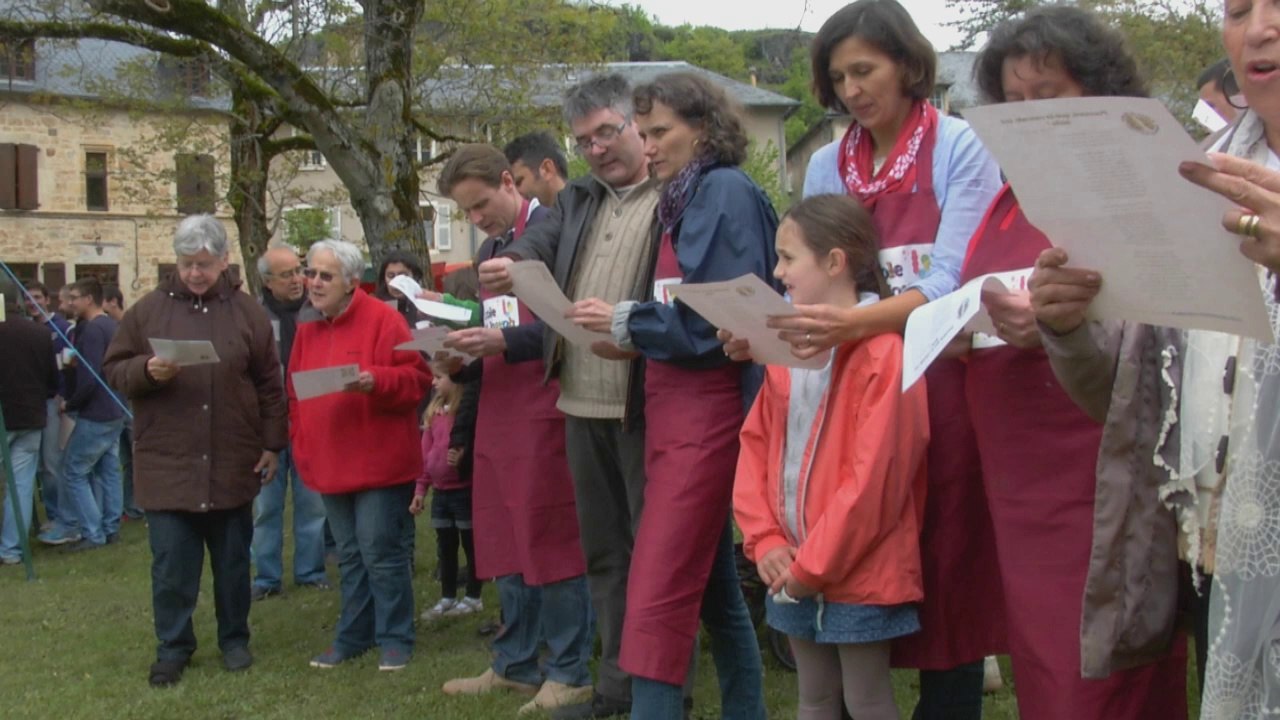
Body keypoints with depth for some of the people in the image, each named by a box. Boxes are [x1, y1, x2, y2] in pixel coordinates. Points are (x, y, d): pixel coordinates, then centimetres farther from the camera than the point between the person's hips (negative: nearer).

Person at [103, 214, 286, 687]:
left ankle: (234, 639, 27)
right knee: (171, 566, 3)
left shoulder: (247, 313, 4)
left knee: (233, 560, 12)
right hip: (166, 465, -1)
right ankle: (173, 648, 16)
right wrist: (147, 370, -17)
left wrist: (272, 444, 5)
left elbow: (269, 385, 7)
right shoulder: (148, 310, 2)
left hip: (232, 465, 1)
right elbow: (114, 370, 4)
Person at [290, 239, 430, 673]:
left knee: (381, 551, -5)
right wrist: (300, 443, 6)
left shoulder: (382, 319, -7)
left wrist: (376, 381, -26)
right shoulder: (307, 328, 12)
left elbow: (416, 377, -10)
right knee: (350, 555, 13)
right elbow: (295, 393, 16)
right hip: (329, 465, 6)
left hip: (379, 462, -6)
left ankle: (395, 638, 6)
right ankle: (353, 635, 22)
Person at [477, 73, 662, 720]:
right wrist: (508, 266, -20)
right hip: (582, 404, 7)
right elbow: (538, 241, 2)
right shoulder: (576, 201, 18)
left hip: (644, 403, -7)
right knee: (603, 550, 14)